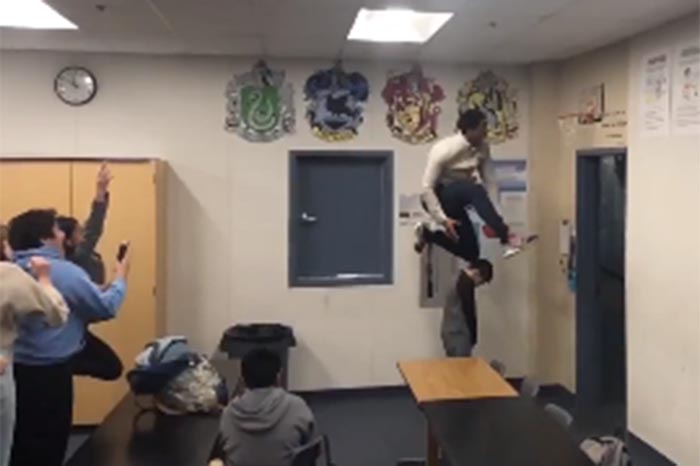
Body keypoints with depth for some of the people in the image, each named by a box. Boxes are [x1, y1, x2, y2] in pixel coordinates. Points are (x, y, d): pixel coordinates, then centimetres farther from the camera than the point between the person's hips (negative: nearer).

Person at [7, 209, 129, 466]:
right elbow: (106, 307, -12)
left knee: (20, 445, 21)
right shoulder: (64, 272, -17)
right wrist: (120, 278, 5)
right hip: (49, 374, -7)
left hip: (15, 369, 7)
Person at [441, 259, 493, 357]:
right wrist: (473, 337, -3)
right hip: (457, 335, -10)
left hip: (451, 333, 10)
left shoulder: (459, 280, 18)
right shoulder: (466, 282, -13)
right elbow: (468, 312, -12)